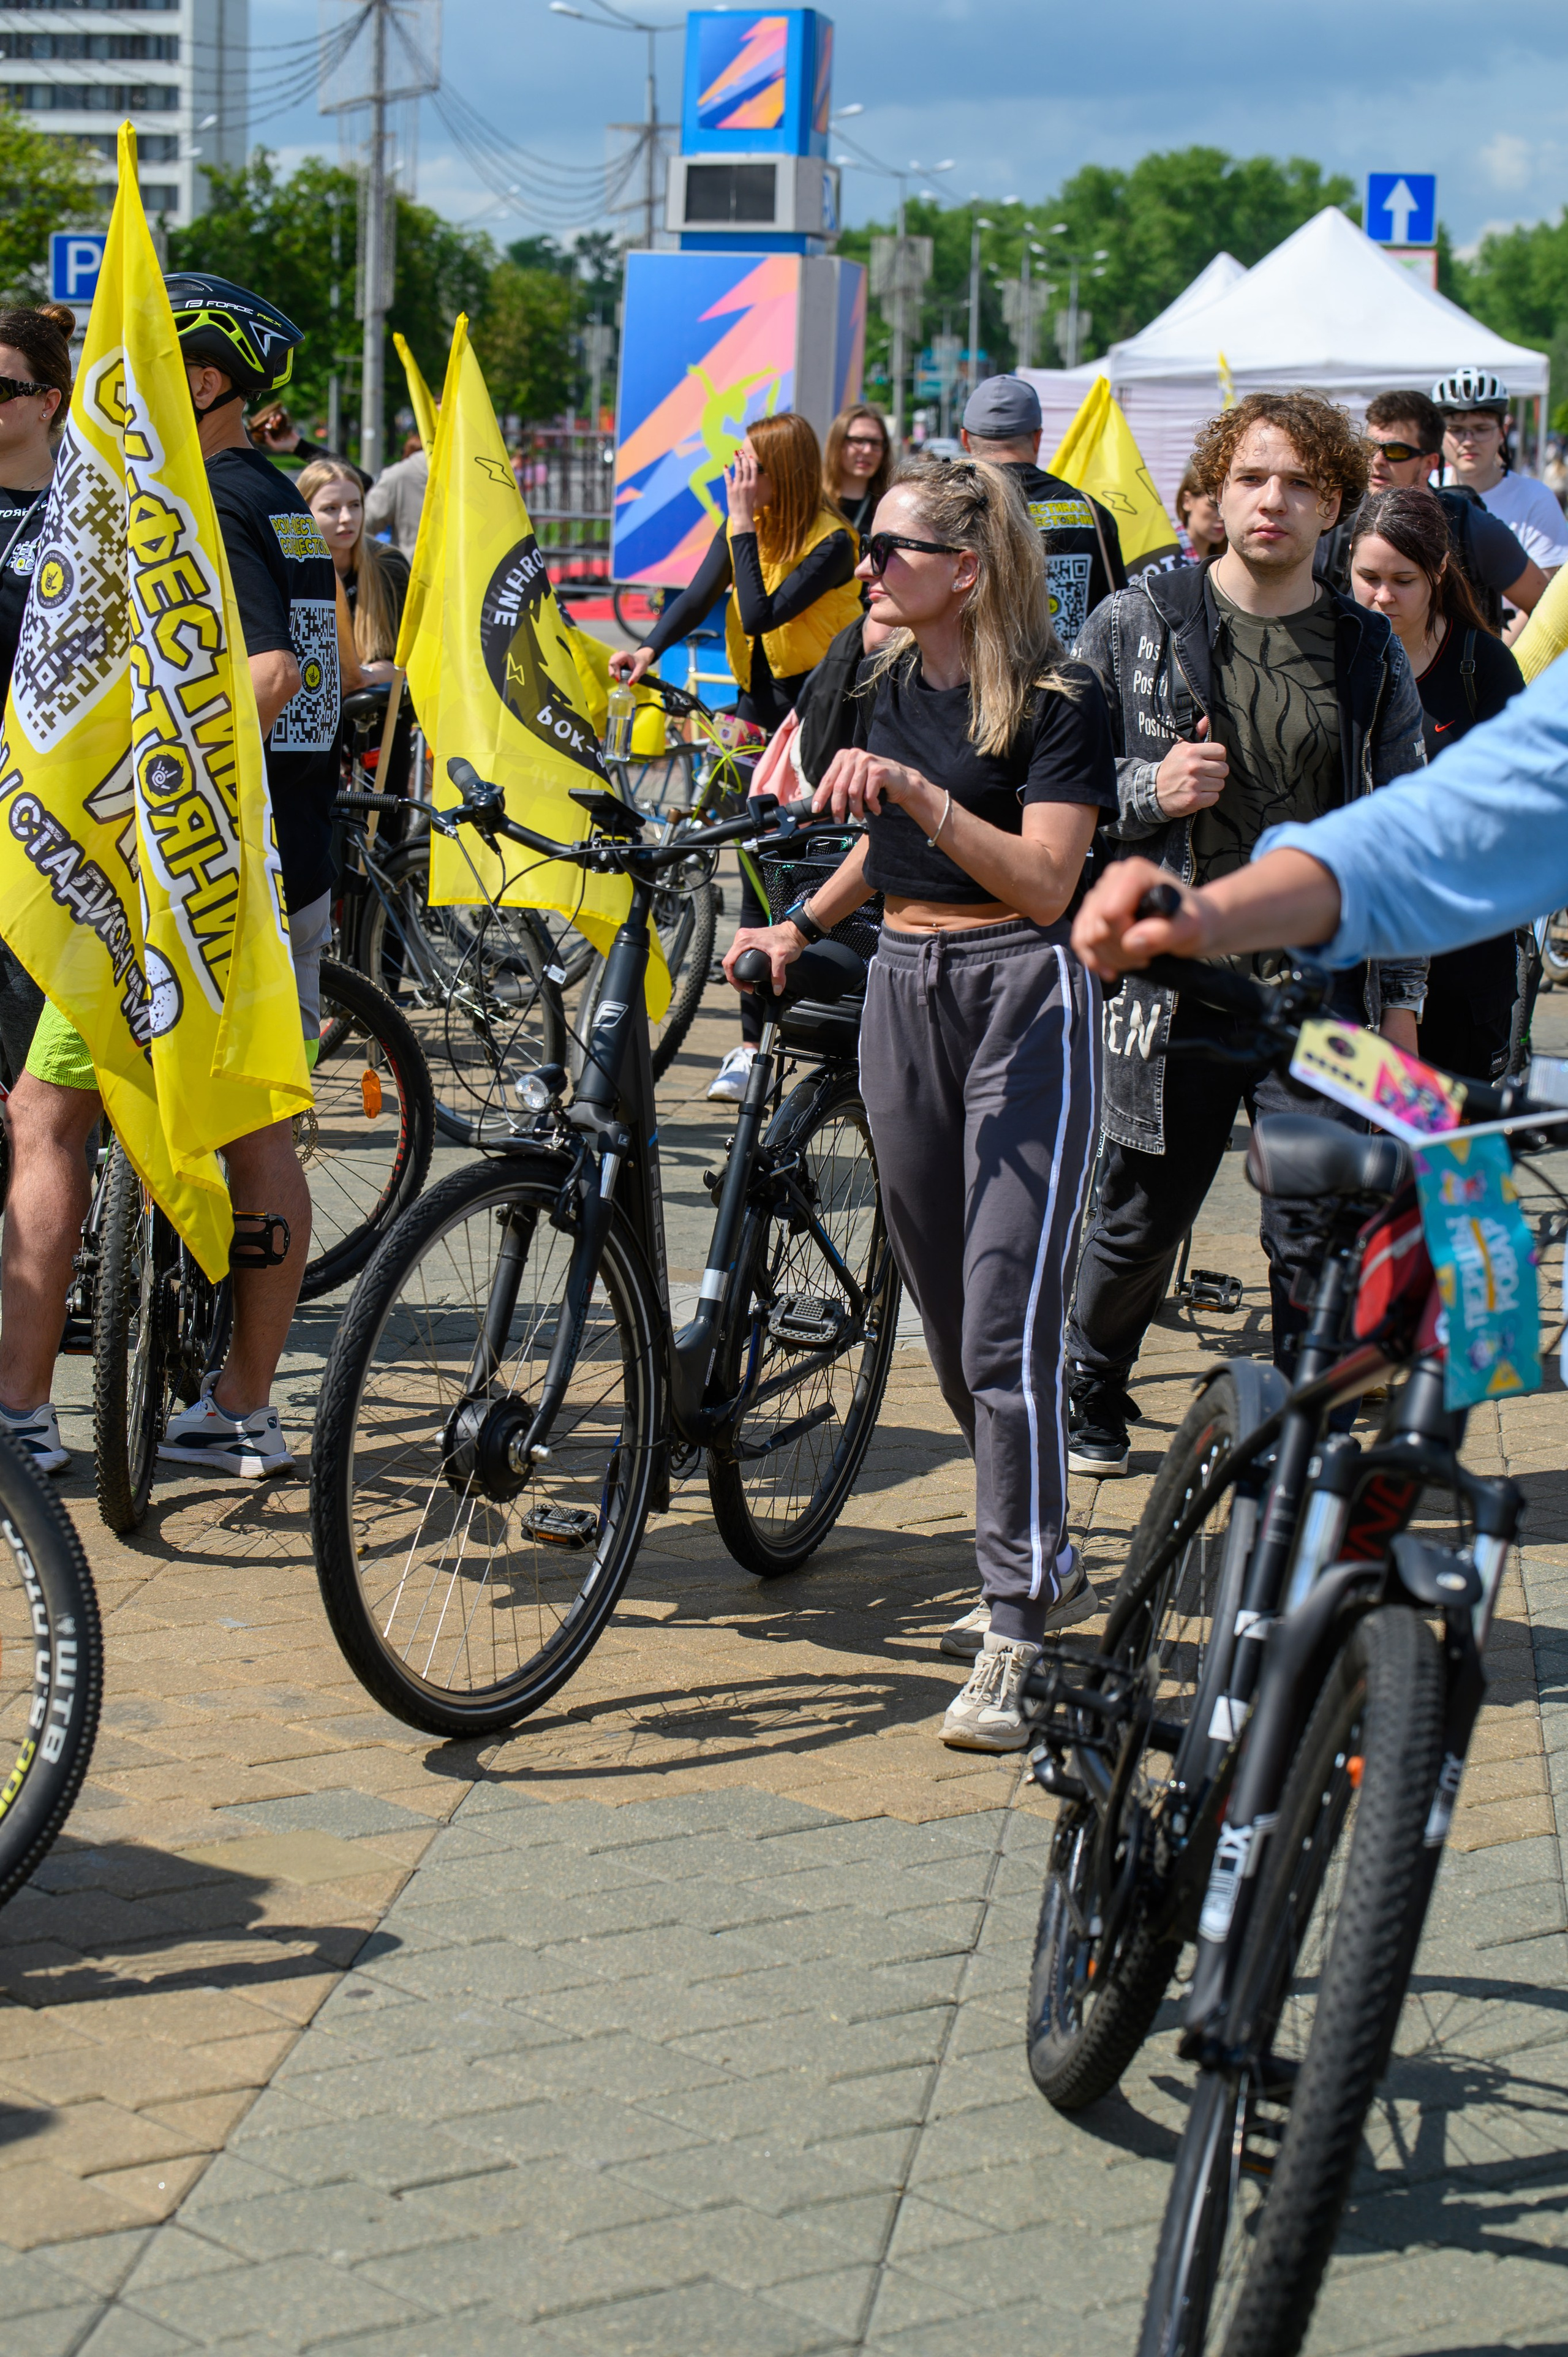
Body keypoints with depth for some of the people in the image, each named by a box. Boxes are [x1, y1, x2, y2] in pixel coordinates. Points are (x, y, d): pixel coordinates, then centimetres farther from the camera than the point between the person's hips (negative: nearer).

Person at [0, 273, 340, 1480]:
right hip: (295, 873, 9)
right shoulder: (291, 507, 14)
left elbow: (270, 671, -27)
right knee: (259, 1133, 12)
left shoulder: (198, 508, -14)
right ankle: (245, 1409, 17)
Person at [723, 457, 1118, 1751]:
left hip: (1022, 996, -7)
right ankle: (1045, 1564, 28)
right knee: (946, 1318, 11)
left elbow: (1045, 881, -18)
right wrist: (803, 924, 17)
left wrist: (918, 792, -25)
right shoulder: (888, 683, 11)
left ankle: (1014, 1639, -11)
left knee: (1008, 1323, -13)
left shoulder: (1059, 700, -10)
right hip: (902, 989, 7)